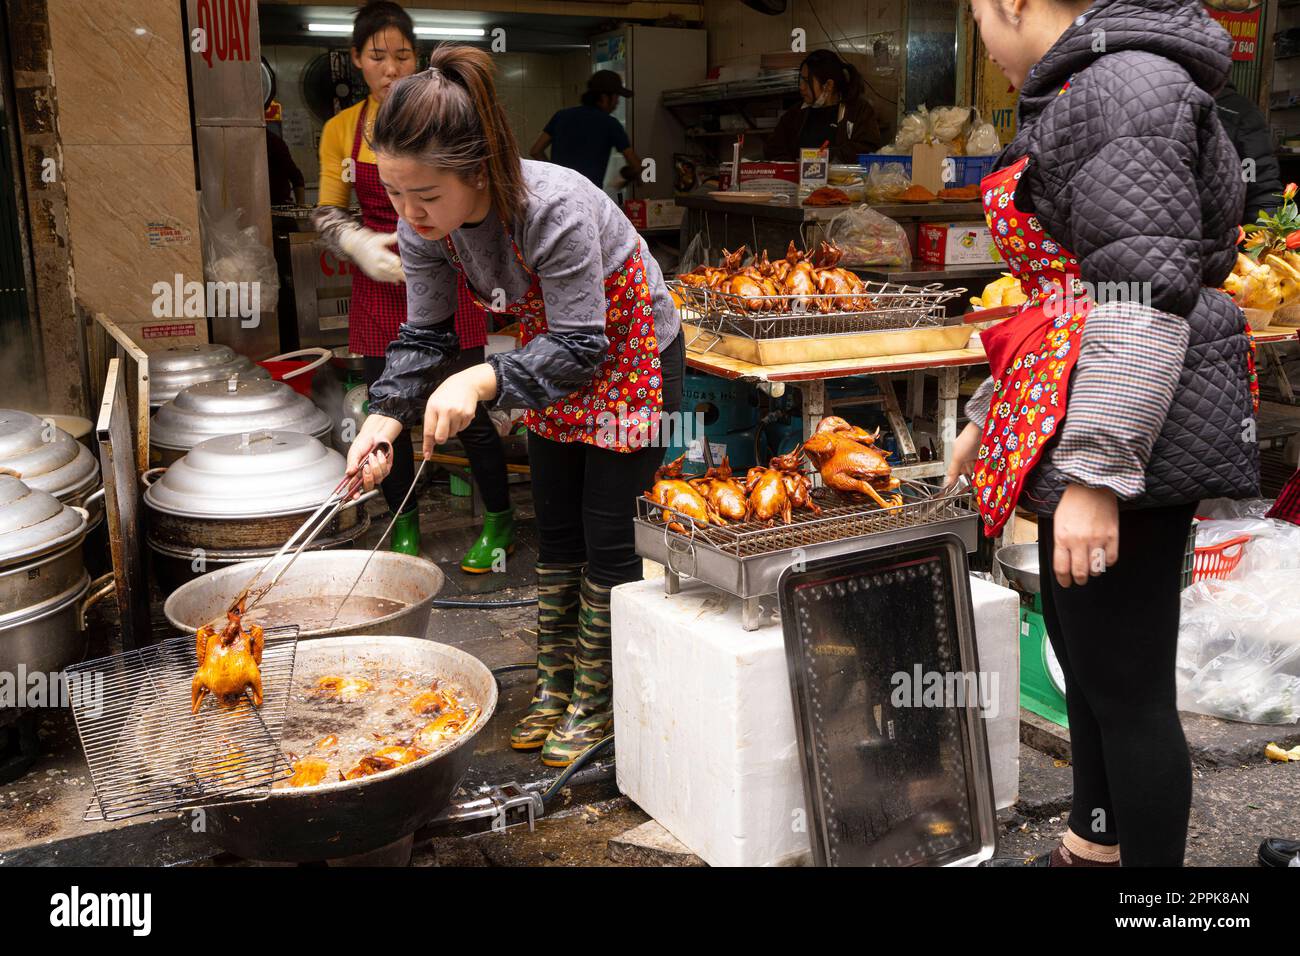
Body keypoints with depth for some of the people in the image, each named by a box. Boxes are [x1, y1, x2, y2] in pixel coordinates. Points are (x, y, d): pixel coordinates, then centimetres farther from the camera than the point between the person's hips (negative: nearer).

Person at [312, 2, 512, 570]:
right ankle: (404, 529, 26)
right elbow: (328, 214, 9)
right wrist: (359, 244, -12)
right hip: (379, 288, 3)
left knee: (468, 412, -2)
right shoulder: (342, 130, 5)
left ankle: (500, 522, 19)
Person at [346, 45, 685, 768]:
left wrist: (482, 382, -46)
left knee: (607, 536, -1)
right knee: (556, 531, 12)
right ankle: (555, 688, 26)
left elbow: (579, 347, -33)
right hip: (557, 355, 6)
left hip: (632, 355, -6)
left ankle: (595, 703, 15)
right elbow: (426, 334, -9)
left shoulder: (557, 209, -38)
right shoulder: (425, 226, -18)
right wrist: (384, 420, -24)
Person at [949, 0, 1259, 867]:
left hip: (1131, 427, -11)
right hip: (1074, 417, 11)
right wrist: (988, 415, 28)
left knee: (1125, 680, -2)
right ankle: (1093, 848, 40)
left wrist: (1095, 472, -26)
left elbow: (1146, 298, -23)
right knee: (1081, 644, 21)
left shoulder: (1123, 86, -14)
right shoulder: (1080, 97, 19)